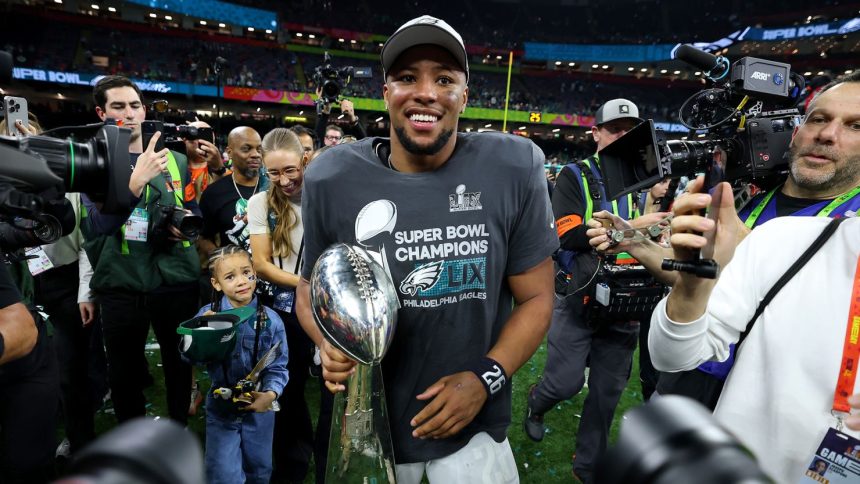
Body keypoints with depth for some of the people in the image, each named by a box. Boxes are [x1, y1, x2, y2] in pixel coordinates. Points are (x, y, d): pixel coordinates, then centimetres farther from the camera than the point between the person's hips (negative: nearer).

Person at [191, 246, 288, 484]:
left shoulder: (270, 320, -13)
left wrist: (270, 395, -27)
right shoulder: (207, 315, -10)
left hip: (259, 406, 1)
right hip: (221, 407, 0)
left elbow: (278, 367, -10)